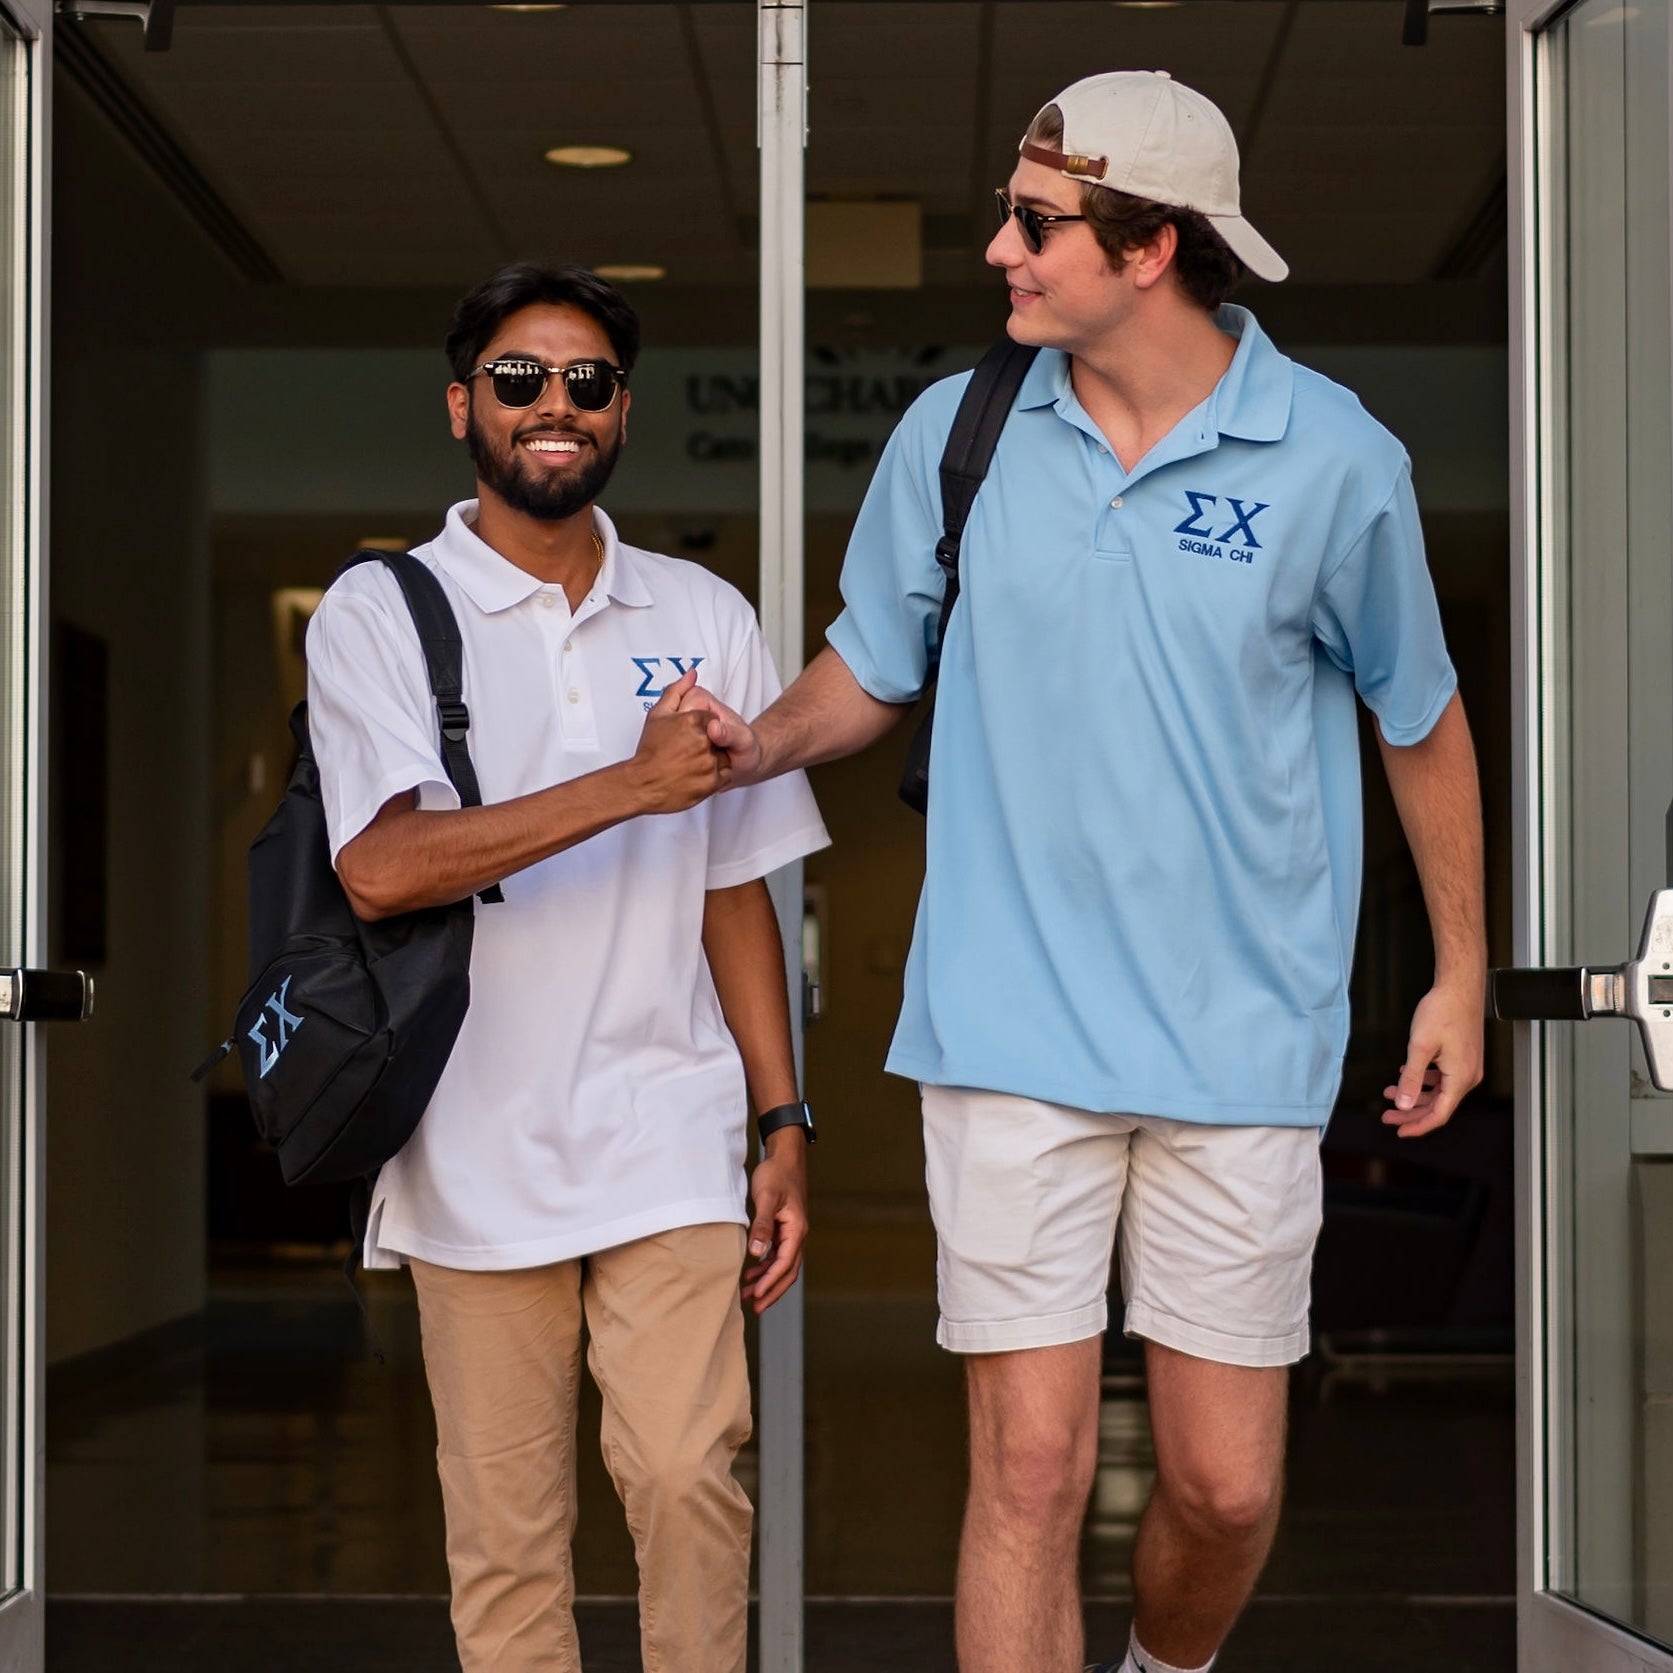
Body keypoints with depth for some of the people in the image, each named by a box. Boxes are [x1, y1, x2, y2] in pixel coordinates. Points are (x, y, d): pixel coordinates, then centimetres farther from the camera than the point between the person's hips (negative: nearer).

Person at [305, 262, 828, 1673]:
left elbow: (735, 892, 13)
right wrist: (631, 785, -20)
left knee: (690, 1474, -9)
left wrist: (784, 1125, 7)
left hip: (669, 1139, 2)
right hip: (477, 1146, -1)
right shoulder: (381, 615, 1)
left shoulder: (703, 618, 11)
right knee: (504, 1525, 4)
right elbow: (382, 868, -14)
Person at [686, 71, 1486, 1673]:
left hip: (1243, 1048, 0)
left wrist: (1459, 976, 13)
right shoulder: (954, 433, 1)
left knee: (1226, 1487, 7)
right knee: (1029, 1469, -1)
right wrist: (763, 741, -9)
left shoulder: (1333, 459, -3)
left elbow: (1421, 713, 10)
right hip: (1015, 1042, 0)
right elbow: (870, 670, 13)